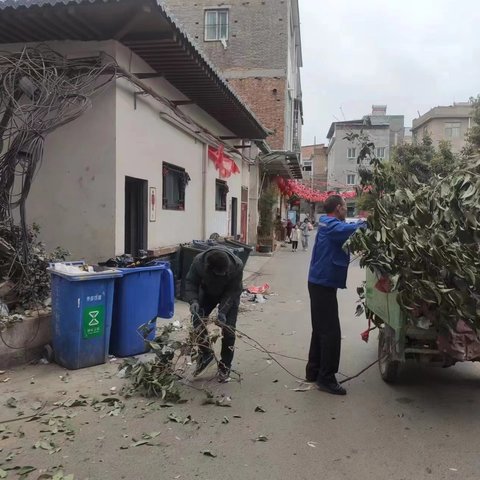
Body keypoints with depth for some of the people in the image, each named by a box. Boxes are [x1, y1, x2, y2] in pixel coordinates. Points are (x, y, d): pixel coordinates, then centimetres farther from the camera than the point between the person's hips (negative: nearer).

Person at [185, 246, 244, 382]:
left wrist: (223, 311, -35)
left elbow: (233, 291, -27)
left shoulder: (237, 265, -37)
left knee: (228, 329, -8)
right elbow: (190, 282, -20)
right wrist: (193, 300, -37)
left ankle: (225, 367, 8)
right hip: (208, 293, 2)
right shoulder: (199, 261, -34)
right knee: (198, 320, -12)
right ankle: (205, 354, 11)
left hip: (229, 295, -2)